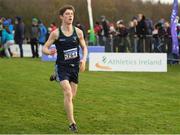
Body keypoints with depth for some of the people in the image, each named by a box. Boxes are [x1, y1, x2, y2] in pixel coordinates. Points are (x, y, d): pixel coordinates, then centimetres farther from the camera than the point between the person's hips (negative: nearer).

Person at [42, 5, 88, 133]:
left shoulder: (78, 32, -1)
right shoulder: (56, 33, -8)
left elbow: (84, 47, 11)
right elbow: (45, 48, -4)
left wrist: (84, 59, -6)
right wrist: (49, 51, -27)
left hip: (75, 66, 4)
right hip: (62, 66, -4)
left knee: (72, 95, 13)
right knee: (68, 93, -19)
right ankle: (72, 122, -13)